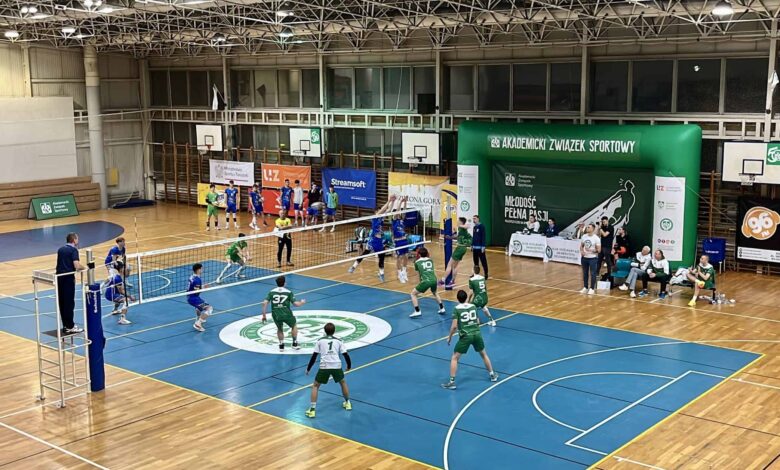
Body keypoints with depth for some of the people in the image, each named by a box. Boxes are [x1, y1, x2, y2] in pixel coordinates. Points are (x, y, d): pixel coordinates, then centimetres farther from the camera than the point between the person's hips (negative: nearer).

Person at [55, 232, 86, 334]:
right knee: (69, 303, -2)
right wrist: (84, 267, 0)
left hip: (59, 276, 7)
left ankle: (65, 325, 17)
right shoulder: (73, 250, -9)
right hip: (68, 277, -7)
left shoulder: (61, 249, 14)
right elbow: (77, 266, -19)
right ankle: (70, 327, 1)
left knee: (62, 302, 10)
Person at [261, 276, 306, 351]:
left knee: (279, 329, 31)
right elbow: (296, 304, -3)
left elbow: (264, 303, -3)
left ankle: (281, 345, 29)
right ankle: (295, 344, 31)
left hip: (276, 315, 2)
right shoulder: (289, 292, 1)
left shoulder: (271, 292, 6)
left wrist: (264, 315, 4)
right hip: (286, 314, -2)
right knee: (294, 325, 28)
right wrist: (302, 302, 19)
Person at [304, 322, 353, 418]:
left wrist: (308, 369, 16)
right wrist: (349, 366, 27)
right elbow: (346, 355, 10)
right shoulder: (339, 341, 12)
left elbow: (314, 356, 7)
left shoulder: (320, 341, 10)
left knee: (315, 386, 15)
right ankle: (347, 403, 39)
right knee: (343, 382, 30)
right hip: (337, 366, 1)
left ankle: (312, 409, 5)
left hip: (324, 366, -1)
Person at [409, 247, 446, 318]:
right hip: (434, 280, 4)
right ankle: (442, 308, 29)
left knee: (413, 294, 13)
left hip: (426, 281, -4)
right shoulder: (430, 260, 19)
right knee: (435, 292, 35)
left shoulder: (417, 262, 11)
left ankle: (417, 311, 2)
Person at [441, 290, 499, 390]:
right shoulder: (473, 307, 7)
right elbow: (478, 322, 14)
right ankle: (492, 375, 37)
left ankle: (452, 382, 0)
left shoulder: (457, 309, -5)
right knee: (484, 354, 27)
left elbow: (454, 326, -10)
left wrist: (449, 337, 3)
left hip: (466, 336, -4)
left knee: (454, 358, 6)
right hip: (477, 333, 4)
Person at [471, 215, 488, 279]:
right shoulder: (474, 227, 13)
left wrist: (483, 246, -18)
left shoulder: (481, 226, -10)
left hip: (480, 247, -7)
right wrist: (472, 245, 15)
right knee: (475, 261, 12)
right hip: (475, 247, 7)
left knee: (483, 261, -3)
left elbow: (484, 236, -14)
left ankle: (486, 274, 2)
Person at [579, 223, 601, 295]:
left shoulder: (596, 238, -13)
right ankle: (585, 287, 24)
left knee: (592, 274, 0)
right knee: (585, 273, 13)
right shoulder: (584, 236, 2)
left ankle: (592, 288, 9)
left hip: (593, 258, -5)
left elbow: (599, 250, -13)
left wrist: (592, 250, -29)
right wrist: (581, 251, -5)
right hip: (584, 257, 5)